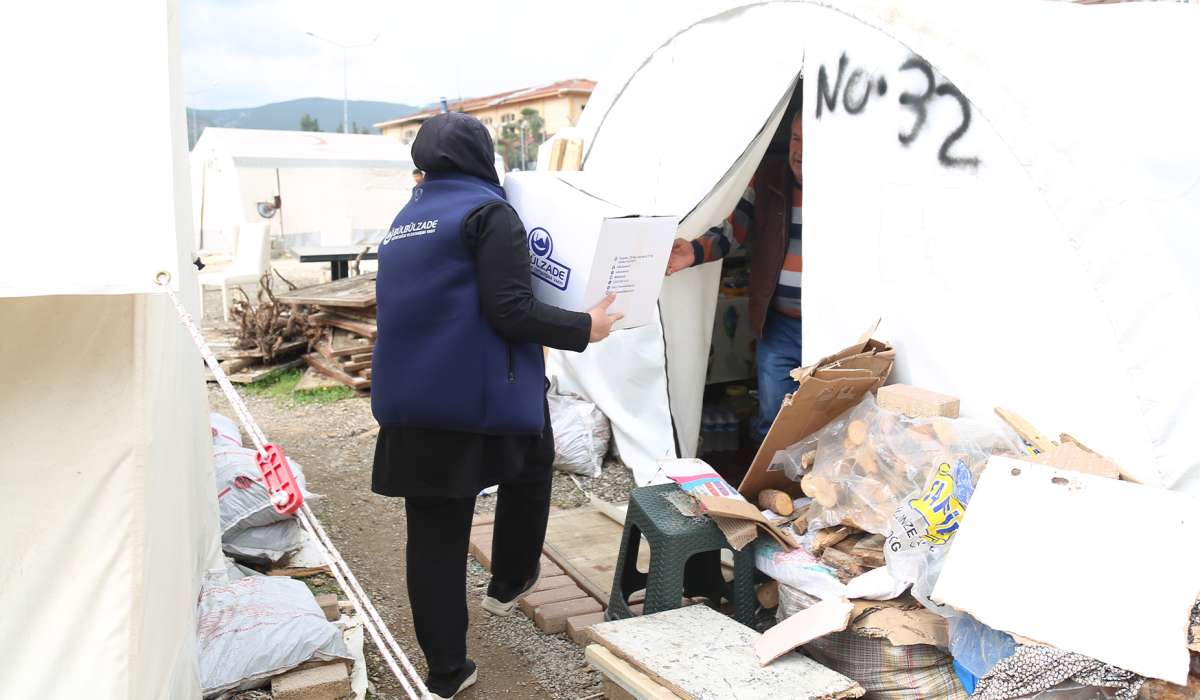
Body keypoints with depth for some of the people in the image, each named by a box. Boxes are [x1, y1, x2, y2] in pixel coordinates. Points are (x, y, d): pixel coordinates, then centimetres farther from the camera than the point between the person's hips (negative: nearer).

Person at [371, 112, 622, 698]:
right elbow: (509, 311, -17)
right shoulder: (488, 212, -8)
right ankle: (508, 583, 37)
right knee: (531, 464, 24)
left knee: (433, 533, 8)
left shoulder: (404, 221, 17)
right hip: (482, 394, -6)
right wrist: (583, 329, -7)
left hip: (408, 401, 7)